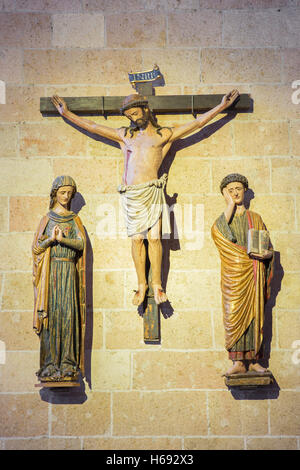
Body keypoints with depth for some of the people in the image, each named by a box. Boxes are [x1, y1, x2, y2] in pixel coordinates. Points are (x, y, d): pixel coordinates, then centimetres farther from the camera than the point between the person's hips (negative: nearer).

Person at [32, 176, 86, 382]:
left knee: (68, 313, -7)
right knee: (50, 313, -5)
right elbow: (37, 247, 4)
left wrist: (62, 239, -18)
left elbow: (81, 243, -2)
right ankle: (50, 363, -3)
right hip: (50, 270, 0)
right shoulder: (47, 219, 12)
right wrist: (51, 239, -14)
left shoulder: (75, 220, 13)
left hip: (69, 271, 0)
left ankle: (68, 363, -5)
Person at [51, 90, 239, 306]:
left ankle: (157, 285, 1)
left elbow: (198, 123, 14)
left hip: (152, 191, -2)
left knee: (154, 237, -8)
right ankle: (141, 284, 9)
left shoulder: (164, 134, 12)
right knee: (136, 238, 0)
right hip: (130, 193, 3)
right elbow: (92, 126, 25)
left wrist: (223, 105, 13)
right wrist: (66, 113, 27)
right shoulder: (125, 135, 20)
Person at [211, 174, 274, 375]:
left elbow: (270, 249, 12)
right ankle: (238, 362, -10)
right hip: (233, 275, -1)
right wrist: (230, 205, -9)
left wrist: (266, 254, -12)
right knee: (234, 315, -10)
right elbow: (219, 232, -14)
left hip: (254, 274, 1)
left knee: (254, 315, -1)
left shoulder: (255, 218, 15)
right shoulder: (222, 220, 13)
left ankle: (254, 360, 4)